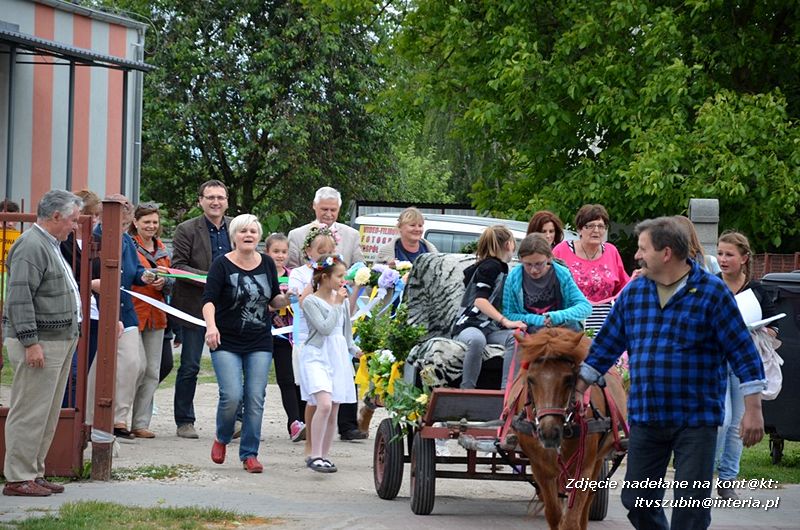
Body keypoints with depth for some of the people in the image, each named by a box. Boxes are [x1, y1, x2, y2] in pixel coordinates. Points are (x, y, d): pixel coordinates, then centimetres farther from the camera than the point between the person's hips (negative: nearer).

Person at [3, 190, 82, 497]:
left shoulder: (50, 246, 19)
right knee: (30, 413, -8)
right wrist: (31, 342, -23)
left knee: (47, 414, 12)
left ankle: (33, 473, 18)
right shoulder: (31, 247, -14)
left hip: (60, 342, 10)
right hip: (39, 344, -10)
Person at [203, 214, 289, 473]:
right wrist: (211, 325, -31)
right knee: (232, 395, -14)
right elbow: (209, 299, -14)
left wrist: (286, 299, -6)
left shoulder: (267, 263, 7)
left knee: (255, 399, -2)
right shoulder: (222, 265, -6)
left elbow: (274, 300, 16)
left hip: (260, 344, 3)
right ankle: (221, 439, 15)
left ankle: (249, 454, 8)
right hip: (226, 342, -3)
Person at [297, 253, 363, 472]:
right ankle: (315, 455, -19)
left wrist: (354, 349, 9)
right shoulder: (311, 302, -7)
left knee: (333, 413, 7)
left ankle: (323, 456, 17)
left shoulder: (342, 300, 13)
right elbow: (325, 328, -17)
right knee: (324, 404, -23)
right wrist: (336, 305, -11)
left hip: (338, 358, 7)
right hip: (317, 357, -7)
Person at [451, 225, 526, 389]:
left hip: (490, 327, 7)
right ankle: (467, 389, -35)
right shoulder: (490, 266, -2)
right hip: (469, 325, -7)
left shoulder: (501, 268, 26)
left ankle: (506, 388, -33)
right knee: (476, 339, -42)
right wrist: (506, 321, -23)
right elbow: (479, 300, -16)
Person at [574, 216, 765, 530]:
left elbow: (742, 351, -8)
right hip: (645, 418, 5)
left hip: (696, 420, -5)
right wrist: (579, 387, 12)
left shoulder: (712, 292, -8)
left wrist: (753, 409, -12)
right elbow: (607, 344, 15)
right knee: (637, 500, 10)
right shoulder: (634, 292, 6)